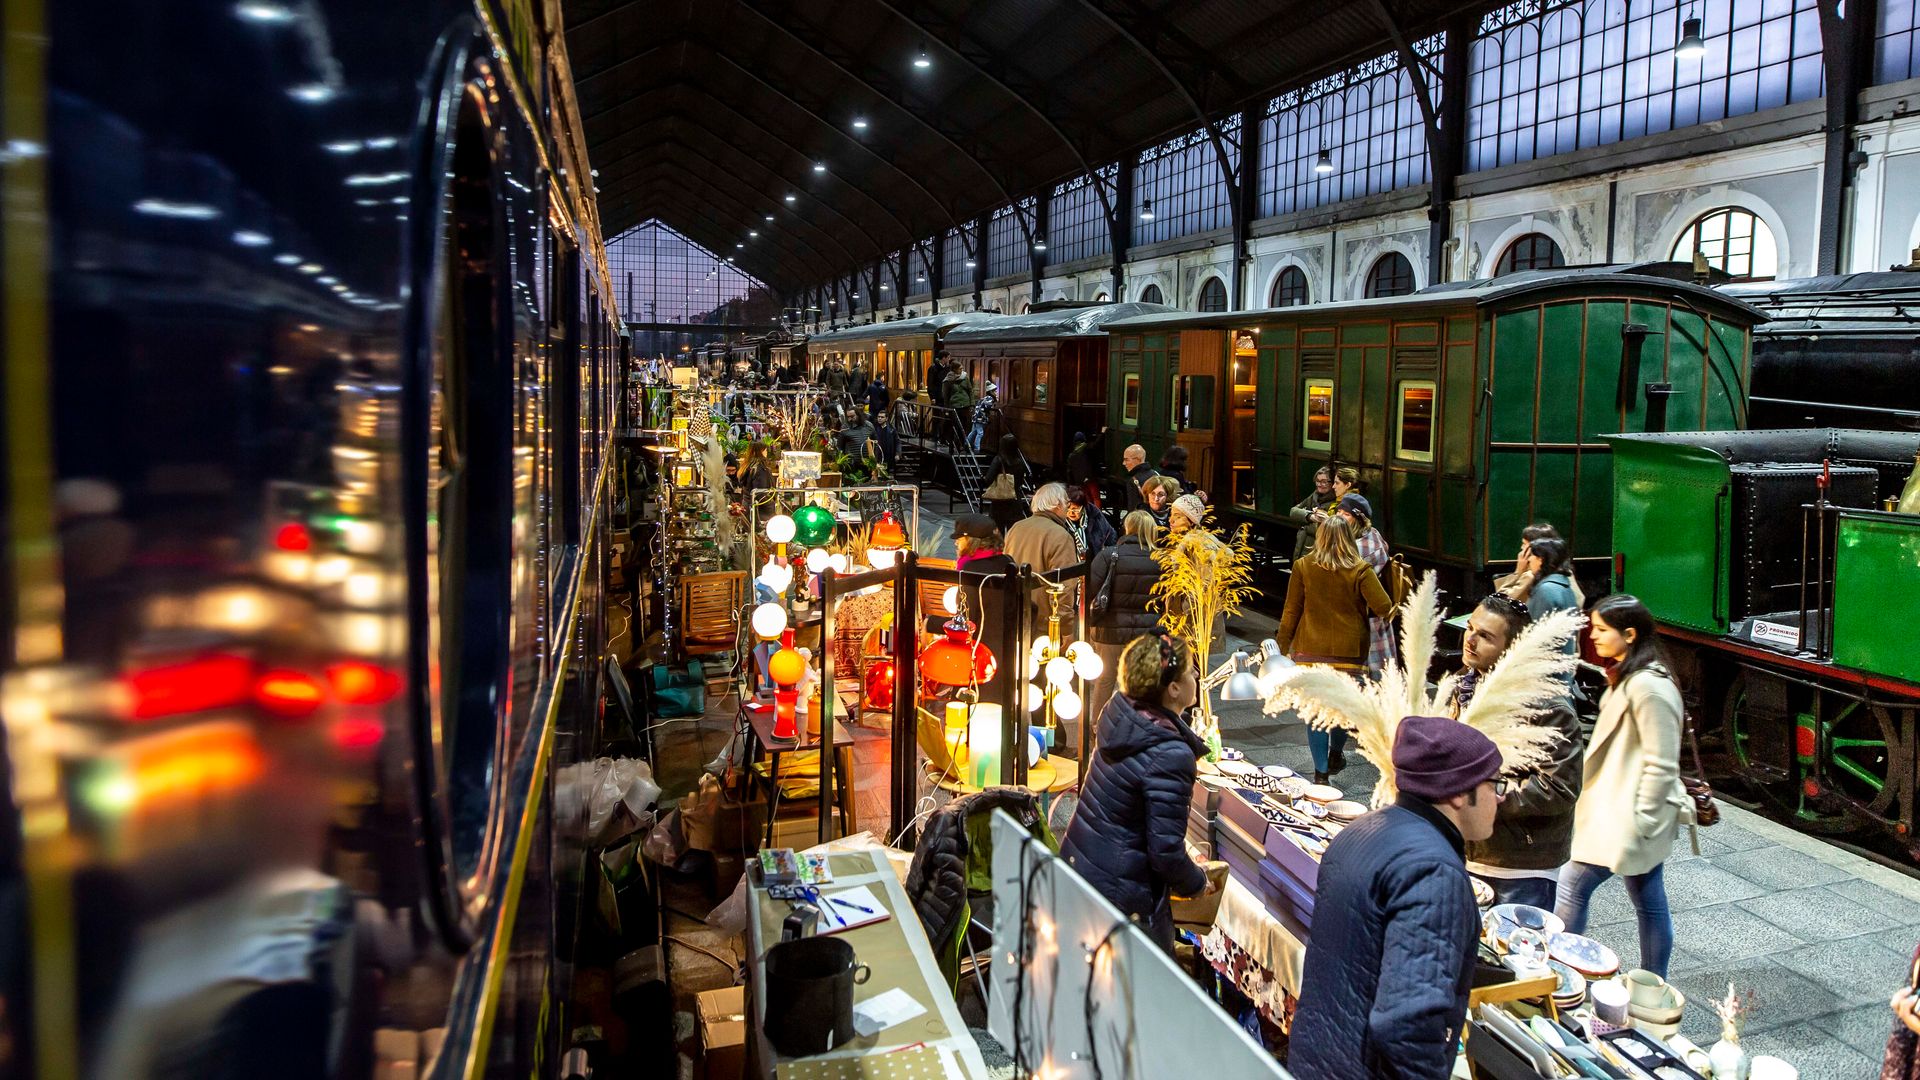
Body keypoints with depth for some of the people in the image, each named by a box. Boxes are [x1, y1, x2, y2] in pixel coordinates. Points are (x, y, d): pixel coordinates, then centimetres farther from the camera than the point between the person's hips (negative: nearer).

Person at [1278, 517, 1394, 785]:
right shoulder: (1360, 570, -6)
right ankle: (1335, 755, 38)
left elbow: (1291, 612, -1)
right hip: (1349, 650, 0)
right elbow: (1384, 608, -11)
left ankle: (1321, 772, 3)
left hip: (1311, 650, 0)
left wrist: (1283, 647, 6)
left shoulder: (1303, 567, -4)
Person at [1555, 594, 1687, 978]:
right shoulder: (1627, 677, 9)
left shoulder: (1647, 687, -22)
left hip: (1625, 817, -10)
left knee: (1572, 886, -1)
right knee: (1650, 903, 16)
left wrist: (1637, 821, -18)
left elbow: (1661, 766, -22)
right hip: (1625, 813, 10)